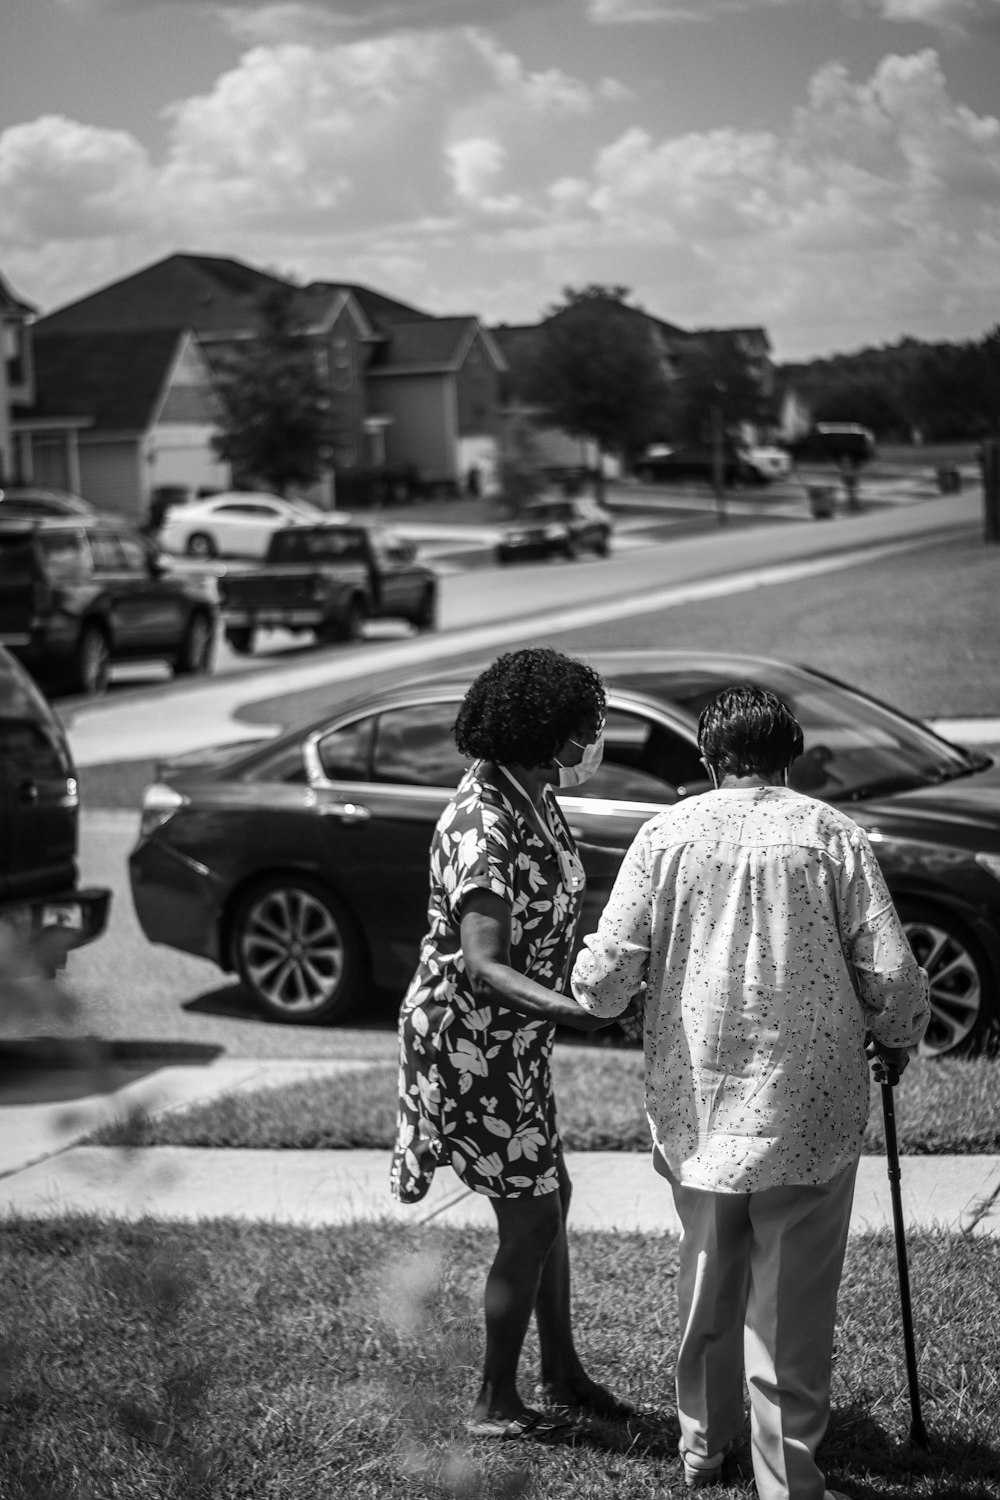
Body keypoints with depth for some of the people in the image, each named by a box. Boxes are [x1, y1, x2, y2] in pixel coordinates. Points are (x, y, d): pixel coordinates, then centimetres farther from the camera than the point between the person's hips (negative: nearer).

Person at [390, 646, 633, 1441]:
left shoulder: (537, 800, 2)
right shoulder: (482, 826, -27)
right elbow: (482, 967, -34)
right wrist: (580, 1011, -44)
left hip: (518, 1040, 10)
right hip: (470, 1041, -10)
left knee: (550, 1197, 19)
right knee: (530, 1220, 0)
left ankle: (562, 1375, 35)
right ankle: (496, 1406, 16)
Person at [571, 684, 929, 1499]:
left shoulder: (667, 834, -1)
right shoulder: (832, 834, -5)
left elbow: (604, 980, -4)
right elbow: (893, 979, -8)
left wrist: (586, 971, 19)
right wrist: (898, 1039, 13)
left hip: (696, 1109, 3)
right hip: (810, 1111, -2)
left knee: (707, 1286, 21)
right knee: (792, 1307, 4)